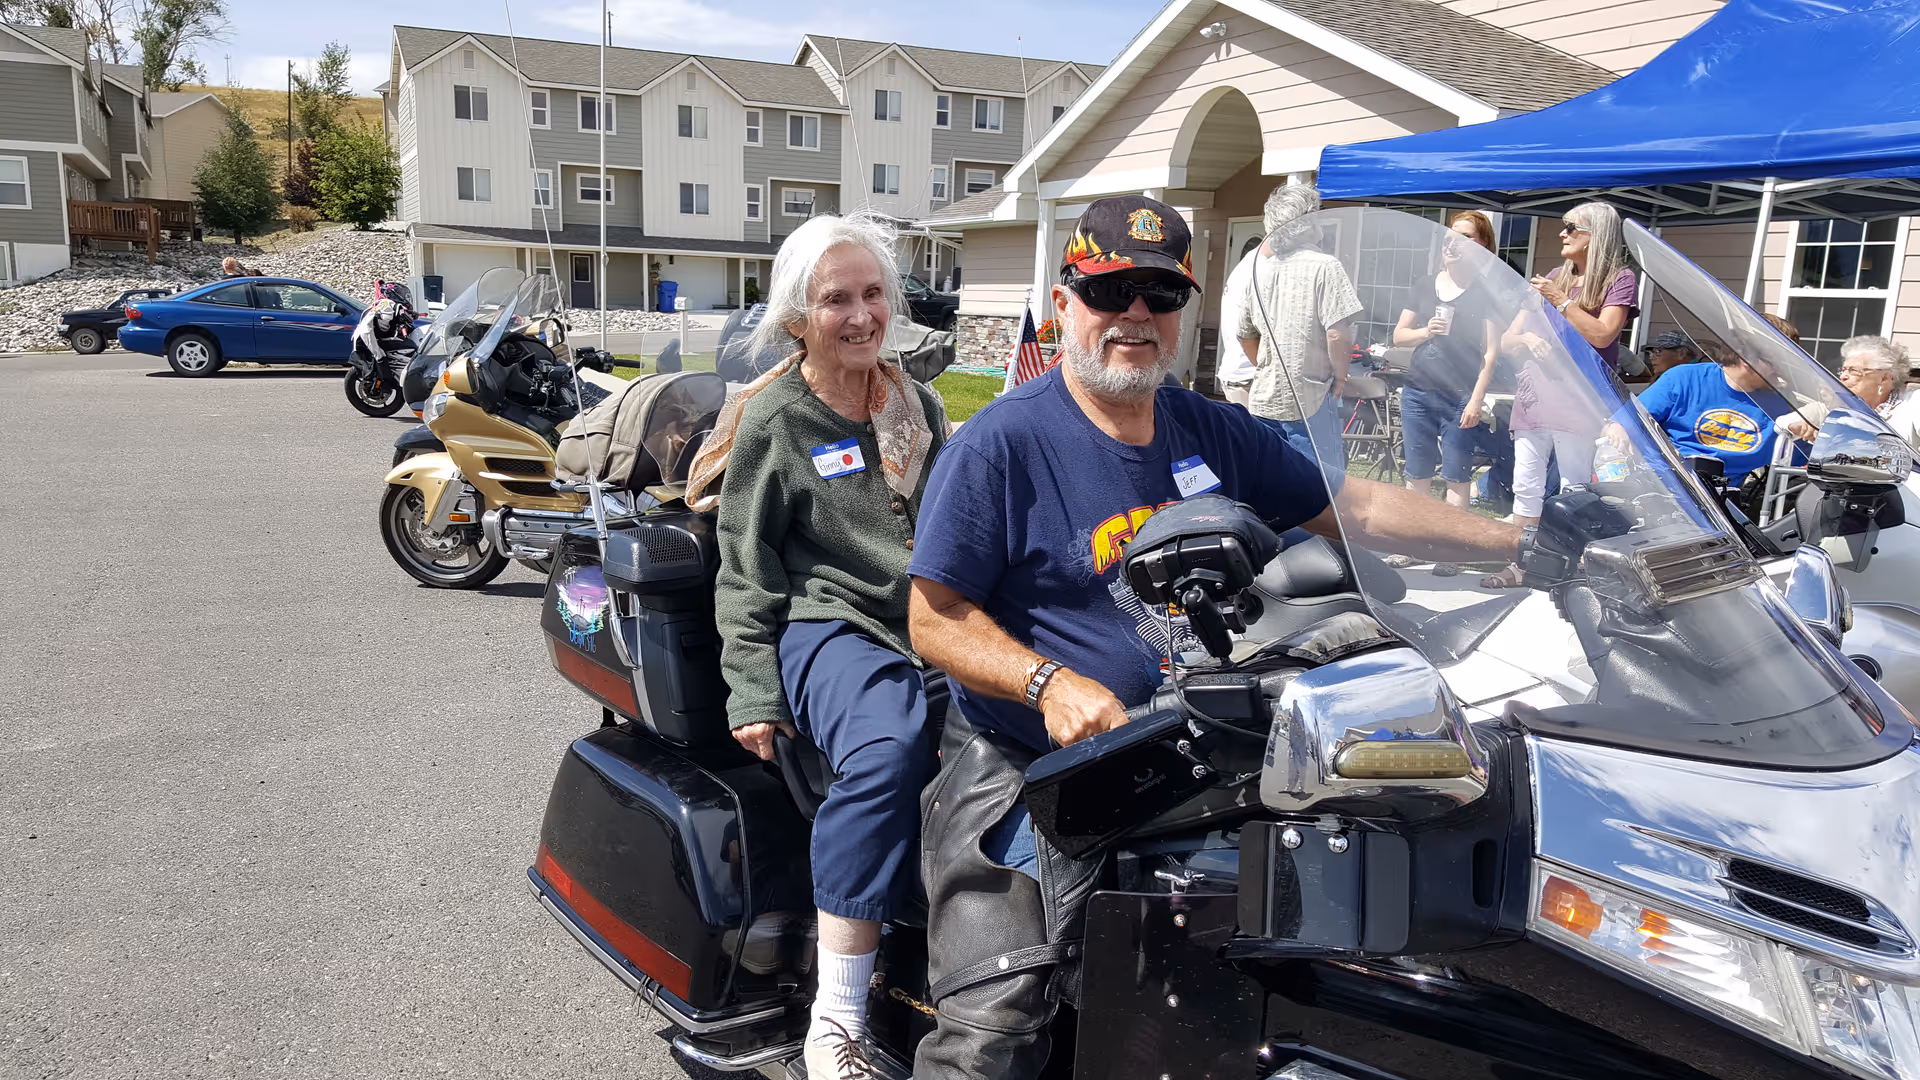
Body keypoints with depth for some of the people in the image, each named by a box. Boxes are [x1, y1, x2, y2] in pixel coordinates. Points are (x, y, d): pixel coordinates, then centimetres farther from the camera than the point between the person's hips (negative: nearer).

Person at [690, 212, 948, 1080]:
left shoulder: (920, 408, 19)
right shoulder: (772, 421, 4)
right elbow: (746, 571, 2)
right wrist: (753, 691, -6)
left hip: (931, 625, 5)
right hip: (827, 626, -5)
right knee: (891, 745, -37)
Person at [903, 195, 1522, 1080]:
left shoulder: (1214, 433, 11)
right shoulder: (1000, 443, -7)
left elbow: (1355, 506, 14)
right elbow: (935, 618, -8)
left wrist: (1519, 541, 8)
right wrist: (1049, 683, -23)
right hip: (1025, 771, -5)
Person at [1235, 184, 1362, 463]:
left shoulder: (1261, 269, 9)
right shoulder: (1324, 266, -11)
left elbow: (1245, 335, 16)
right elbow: (1338, 335, -18)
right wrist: (1340, 377, -3)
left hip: (1262, 401, 7)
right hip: (1310, 402, -7)